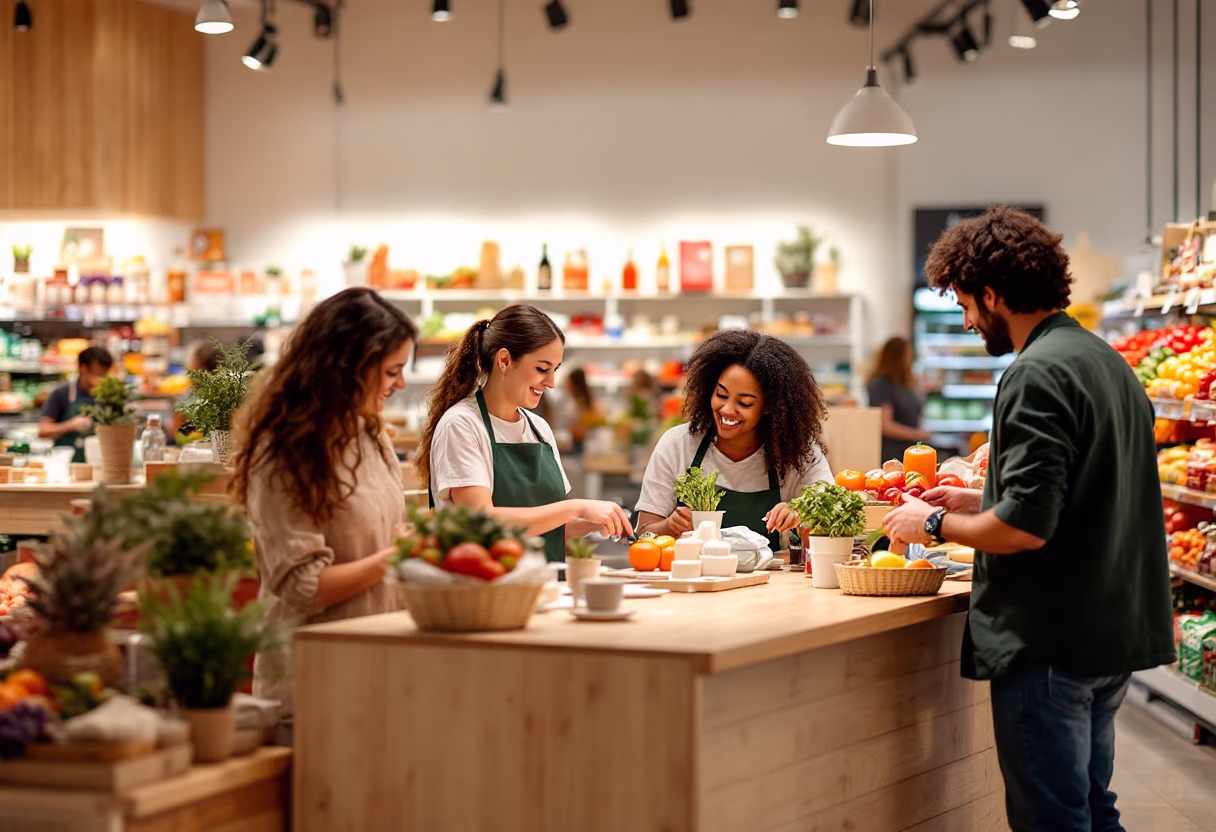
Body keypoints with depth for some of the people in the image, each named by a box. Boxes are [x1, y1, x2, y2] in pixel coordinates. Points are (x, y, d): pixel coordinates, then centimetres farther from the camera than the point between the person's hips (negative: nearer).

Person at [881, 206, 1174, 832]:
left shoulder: (1037, 375, -17)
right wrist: (977, 501, 19)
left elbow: (1026, 527, -23)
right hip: (1114, 635, 10)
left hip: (1049, 645, -10)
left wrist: (935, 524, -7)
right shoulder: (1109, 362, 14)